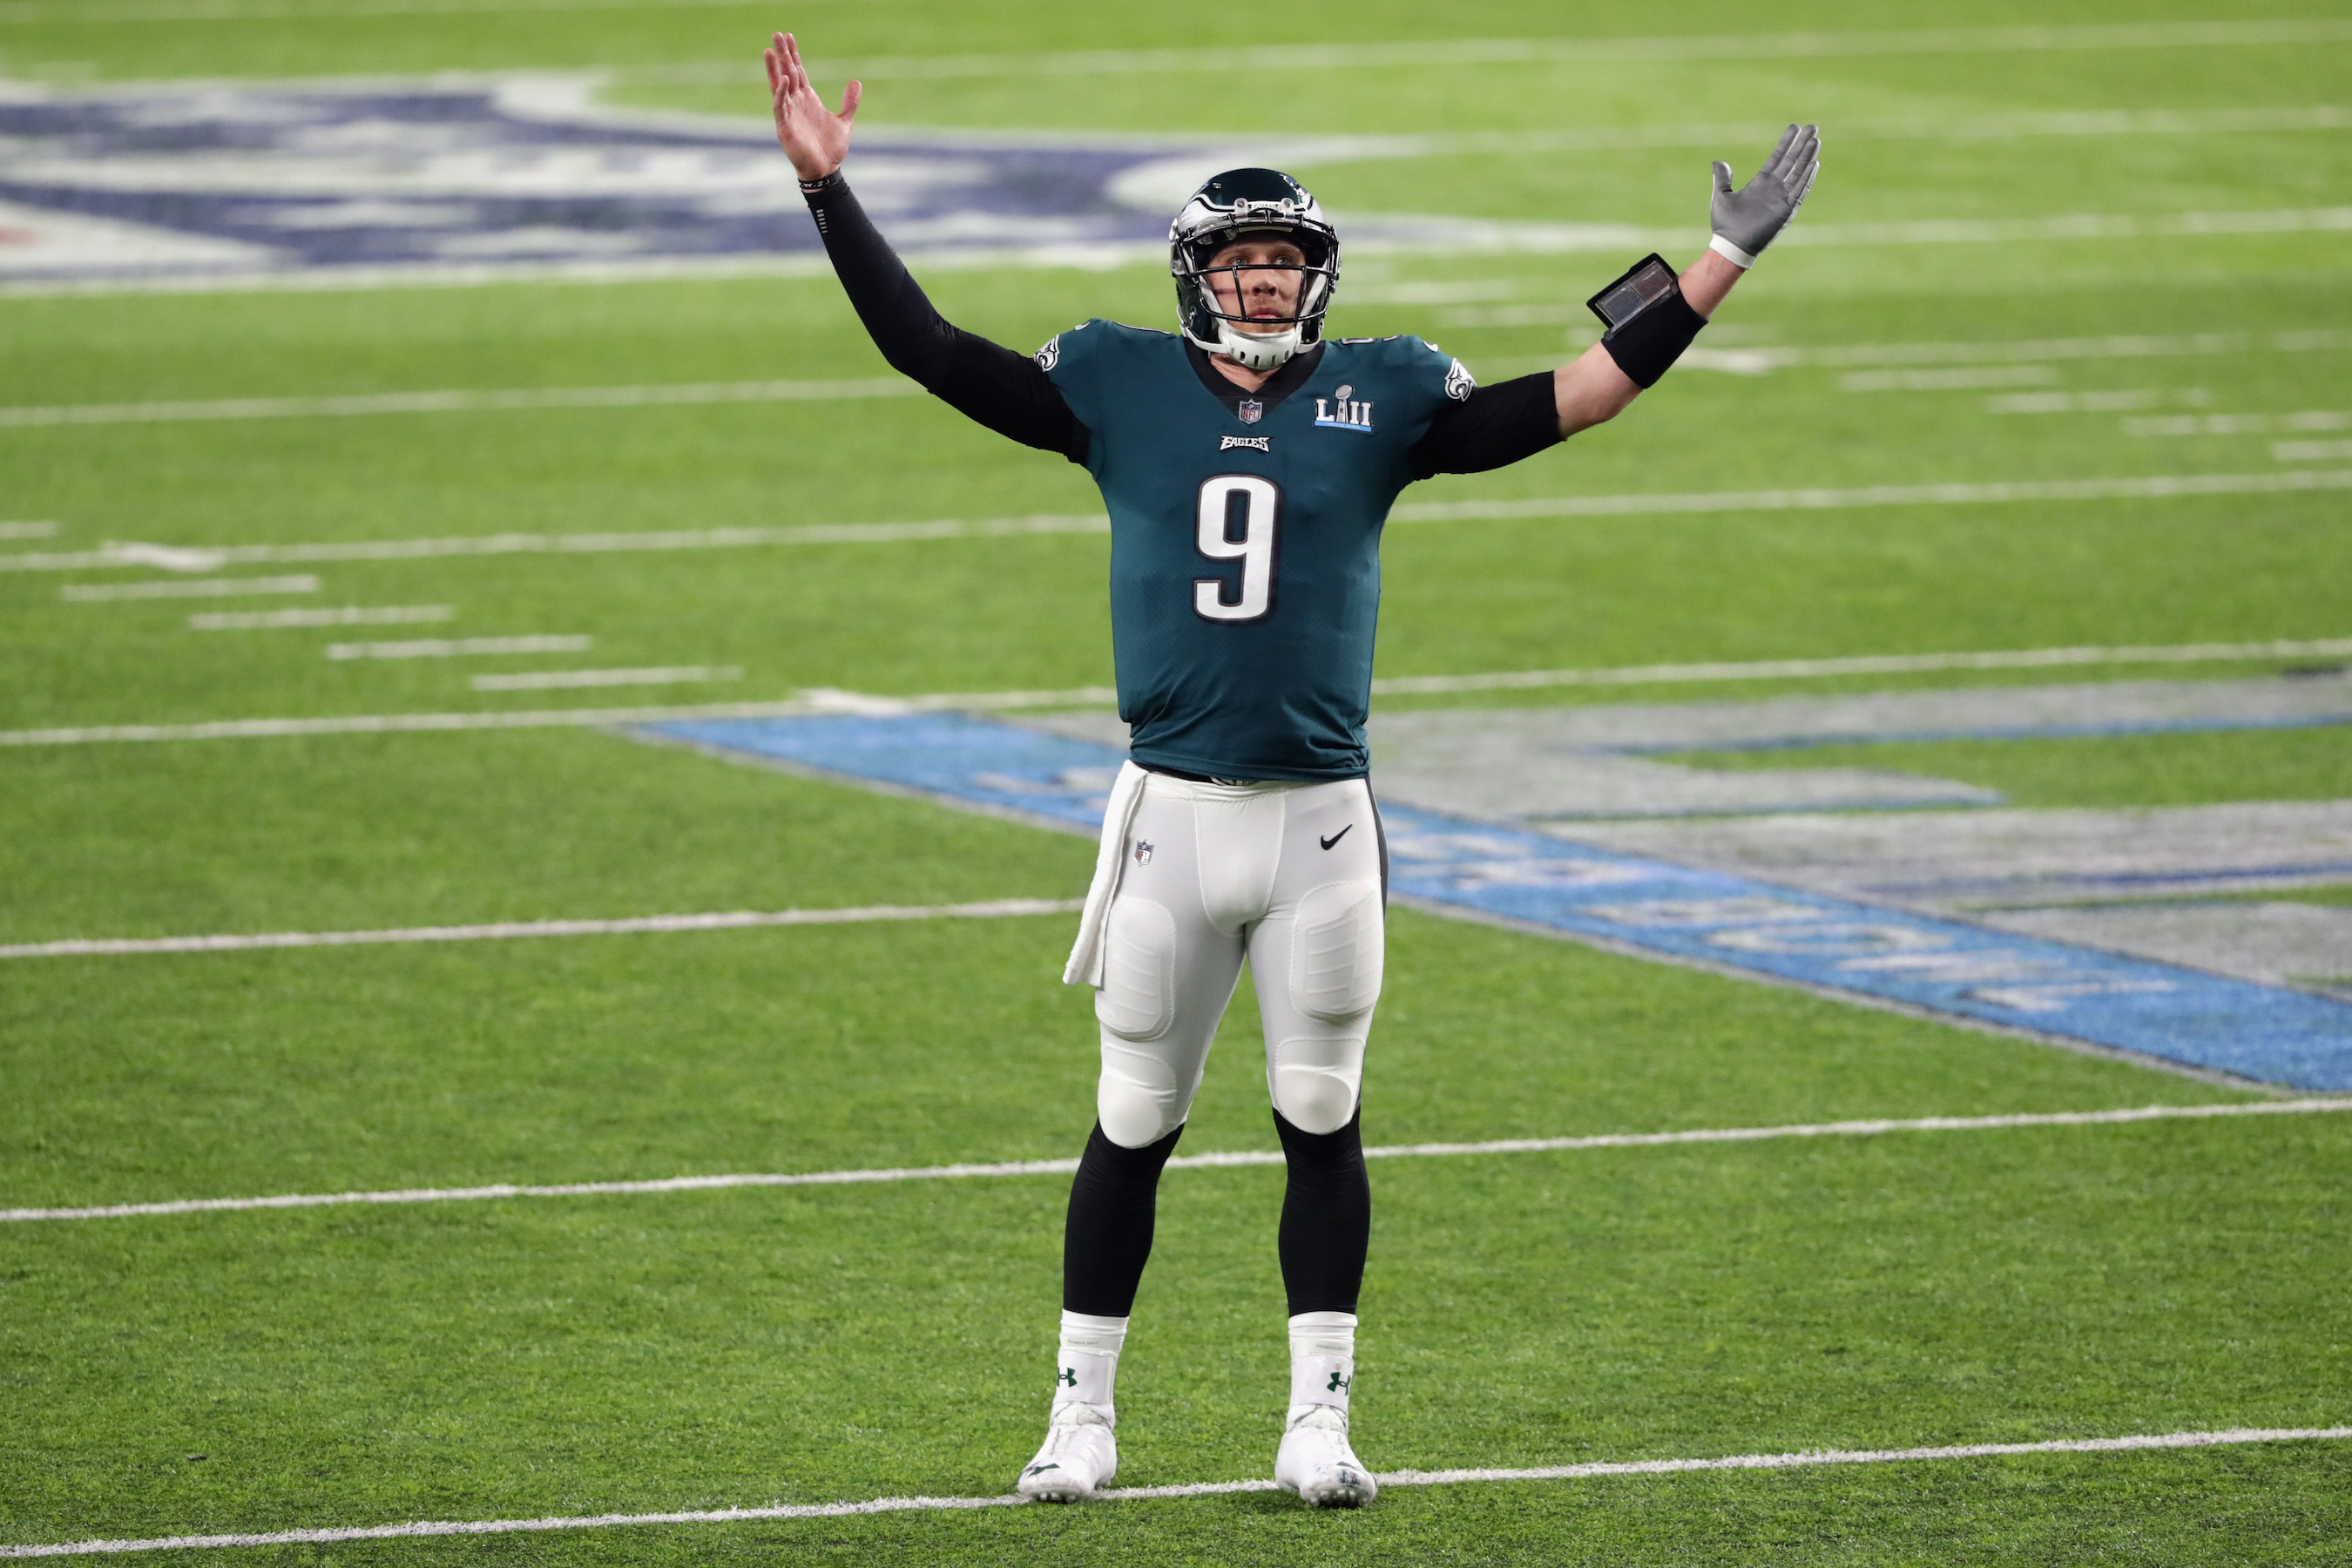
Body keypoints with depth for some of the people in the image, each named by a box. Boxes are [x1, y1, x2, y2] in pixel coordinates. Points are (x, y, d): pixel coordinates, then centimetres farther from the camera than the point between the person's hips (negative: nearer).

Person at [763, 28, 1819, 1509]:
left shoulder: (1382, 395, 5)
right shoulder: (1119, 385, 4)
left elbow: (1581, 395, 3)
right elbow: (926, 348, 3)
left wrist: (1722, 263, -1)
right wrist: (830, 189, -3)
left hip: (1324, 824, 0)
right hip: (1172, 815, 0)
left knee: (1323, 1120, 5)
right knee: (1133, 1125, 6)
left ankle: (1320, 1420, 12)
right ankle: (1083, 1415, 16)